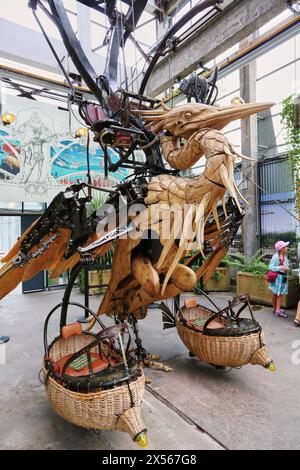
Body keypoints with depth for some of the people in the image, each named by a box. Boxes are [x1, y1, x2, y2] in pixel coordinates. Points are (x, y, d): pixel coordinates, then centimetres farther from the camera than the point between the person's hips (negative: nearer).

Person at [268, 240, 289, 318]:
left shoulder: (285, 256, 6)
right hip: (277, 277, -7)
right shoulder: (275, 256, -15)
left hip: (283, 277, 7)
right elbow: (270, 267, -16)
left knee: (280, 294, 9)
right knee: (276, 294, 3)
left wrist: (286, 269, -1)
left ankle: (277, 309, 17)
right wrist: (281, 267, -22)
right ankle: (276, 310, 10)